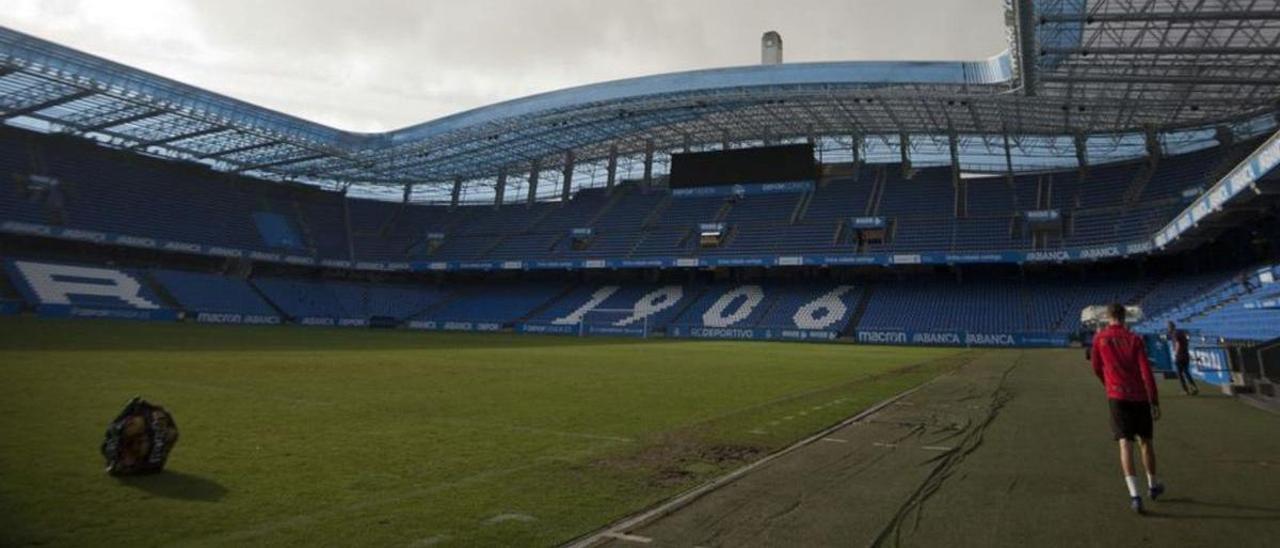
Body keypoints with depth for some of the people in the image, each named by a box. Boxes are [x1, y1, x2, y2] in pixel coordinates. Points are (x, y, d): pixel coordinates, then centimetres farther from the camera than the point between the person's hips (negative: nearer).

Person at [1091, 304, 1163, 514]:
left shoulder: (1099, 338, 0)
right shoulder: (1135, 339, -1)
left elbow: (1097, 369, 10)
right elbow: (1146, 372, -6)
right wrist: (1155, 402, -2)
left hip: (1117, 396, -1)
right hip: (1140, 396, 2)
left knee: (1125, 444, -5)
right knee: (1145, 442, 18)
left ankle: (1134, 494, -17)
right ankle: (1153, 485, 36)